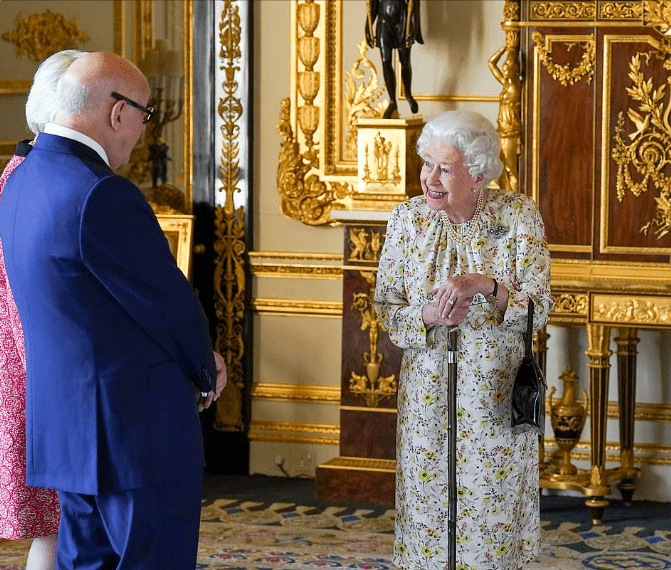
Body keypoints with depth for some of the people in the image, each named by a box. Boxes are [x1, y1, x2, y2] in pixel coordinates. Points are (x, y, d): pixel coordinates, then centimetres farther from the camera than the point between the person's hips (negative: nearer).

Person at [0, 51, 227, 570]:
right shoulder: (104, 196, -22)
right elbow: (170, 306, -15)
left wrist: (197, 359, 11)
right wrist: (205, 374, 6)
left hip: (67, 425, 9)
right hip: (138, 430, -9)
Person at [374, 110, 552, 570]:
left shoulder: (519, 216, -8)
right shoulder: (407, 217, -3)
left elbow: (539, 308, -9)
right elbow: (385, 306, 1)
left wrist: (485, 286, -26)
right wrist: (427, 317, -20)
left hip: (497, 393, -1)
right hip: (427, 391, 2)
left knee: (494, 511, 6)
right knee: (429, 510, 8)